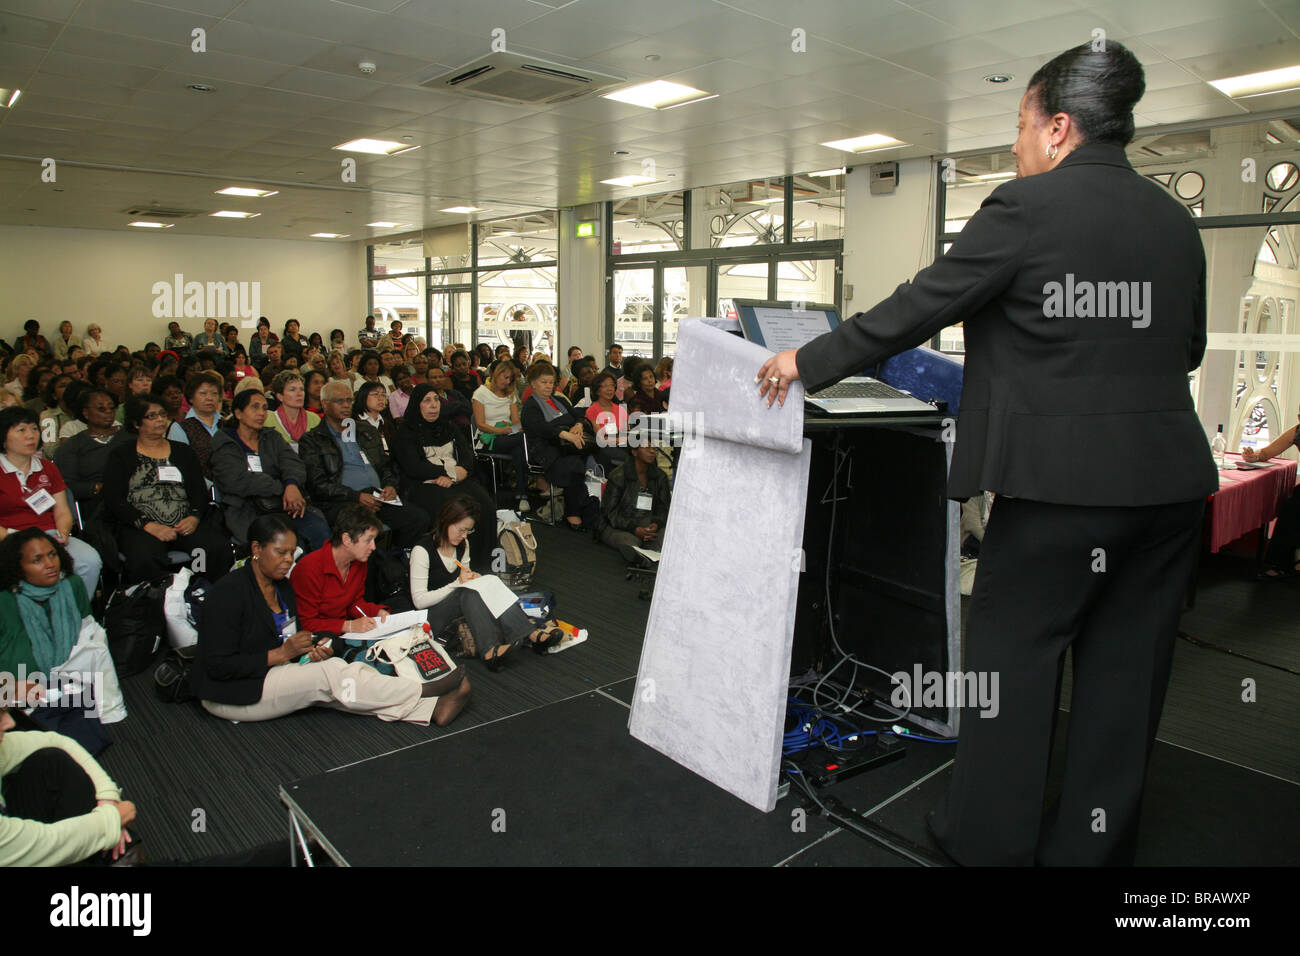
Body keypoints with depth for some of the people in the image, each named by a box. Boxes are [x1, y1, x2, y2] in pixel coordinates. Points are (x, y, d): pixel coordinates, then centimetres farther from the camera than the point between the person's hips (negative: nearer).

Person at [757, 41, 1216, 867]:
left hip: (1066, 479, -7)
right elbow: (1188, 347, 19)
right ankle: (1096, 845, 30)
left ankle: (989, 839, 22)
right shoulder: (1176, 219, 11)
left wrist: (807, 363, -1)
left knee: (1013, 658, 8)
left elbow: (917, 309, -10)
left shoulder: (1028, 206, -9)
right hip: (1171, 477, 7)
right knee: (1125, 673, 14)